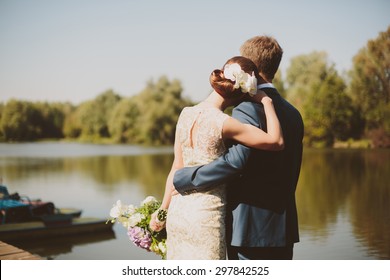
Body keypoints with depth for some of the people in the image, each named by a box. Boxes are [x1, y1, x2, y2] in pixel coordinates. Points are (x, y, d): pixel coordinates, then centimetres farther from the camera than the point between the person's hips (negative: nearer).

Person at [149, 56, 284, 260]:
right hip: (207, 214, -7)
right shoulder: (223, 123, -17)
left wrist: (162, 211, 14)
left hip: (178, 210, 7)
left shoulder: (186, 114, 3)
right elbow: (276, 141, -17)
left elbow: (177, 167, 7)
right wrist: (266, 102, -5)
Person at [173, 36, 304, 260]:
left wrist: (182, 179, -21)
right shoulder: (294, 114, 11)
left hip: (250, 228, -7)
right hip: (285, 227, 8)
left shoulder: (247, 109, -15)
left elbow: (235, 160, -29)